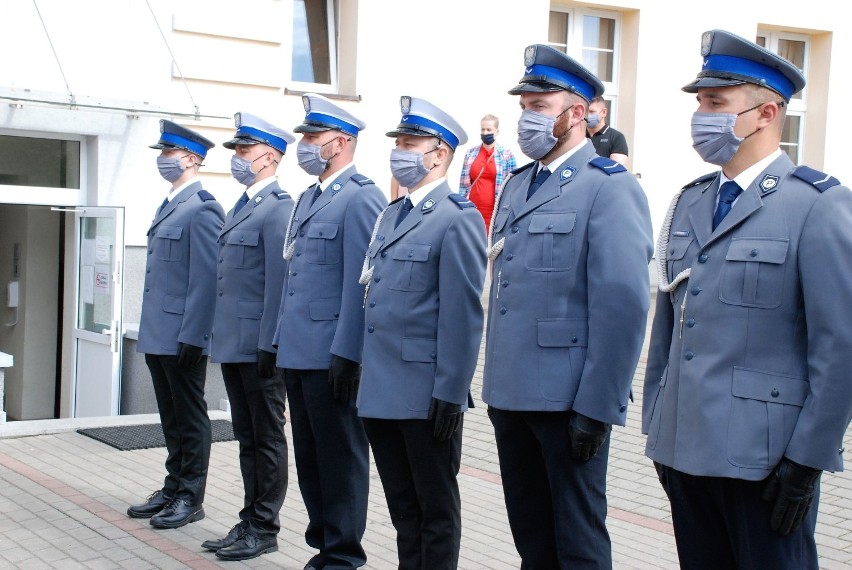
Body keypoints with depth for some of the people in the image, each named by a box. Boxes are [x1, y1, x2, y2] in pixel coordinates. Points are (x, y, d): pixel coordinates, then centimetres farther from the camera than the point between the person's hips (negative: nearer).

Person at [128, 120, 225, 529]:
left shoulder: (202, 209, -13)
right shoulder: (169, 205, 16)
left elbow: (205, 278, -18)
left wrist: (191, 336, -20)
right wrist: (150, 329, 17)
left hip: (182, 336, -9)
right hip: (158, 335, 9)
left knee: (190, 418, 2)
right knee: (171, 417, 16)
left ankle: (191, 498, 11)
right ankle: (173, 488, 26)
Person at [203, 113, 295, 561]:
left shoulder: (278, 207, -13)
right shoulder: (242, 206, 16)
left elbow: (279, 282, -18)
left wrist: (268, 343, -20)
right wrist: (219, 337, 17)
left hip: (258, 344, -9)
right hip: (233, 343, 9)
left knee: (266, 438, 2)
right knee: (246, 437, 15)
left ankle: (264, 528, 12)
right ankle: (250, 521, 24)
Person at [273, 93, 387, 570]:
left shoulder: (362, 198, -11)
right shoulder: (308, 198, 17)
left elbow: (360, 282, -17)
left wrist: (346, 354, -20)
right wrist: (280, 340, 17)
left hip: (332, 355, -9)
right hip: (298, 352, 9)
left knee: (340, 457, 1)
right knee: (309, 456, 15)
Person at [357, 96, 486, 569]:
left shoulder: (458, 219, -11)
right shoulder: (391, 215, 15)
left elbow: (464, 314, -16)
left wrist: (451, 393, -18)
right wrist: (365, 372, 16)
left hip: (426, 395, -8)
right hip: (381, 392, 8)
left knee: (436, 508, 7)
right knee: (402, 505, 17)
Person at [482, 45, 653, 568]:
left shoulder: (610, 187, -10)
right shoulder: (517, 186, 15)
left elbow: (623, 305, -17)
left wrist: (598, 407, -19)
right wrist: (496, 383, 15)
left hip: (568, 400, -7)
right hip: (511, 394, 7)